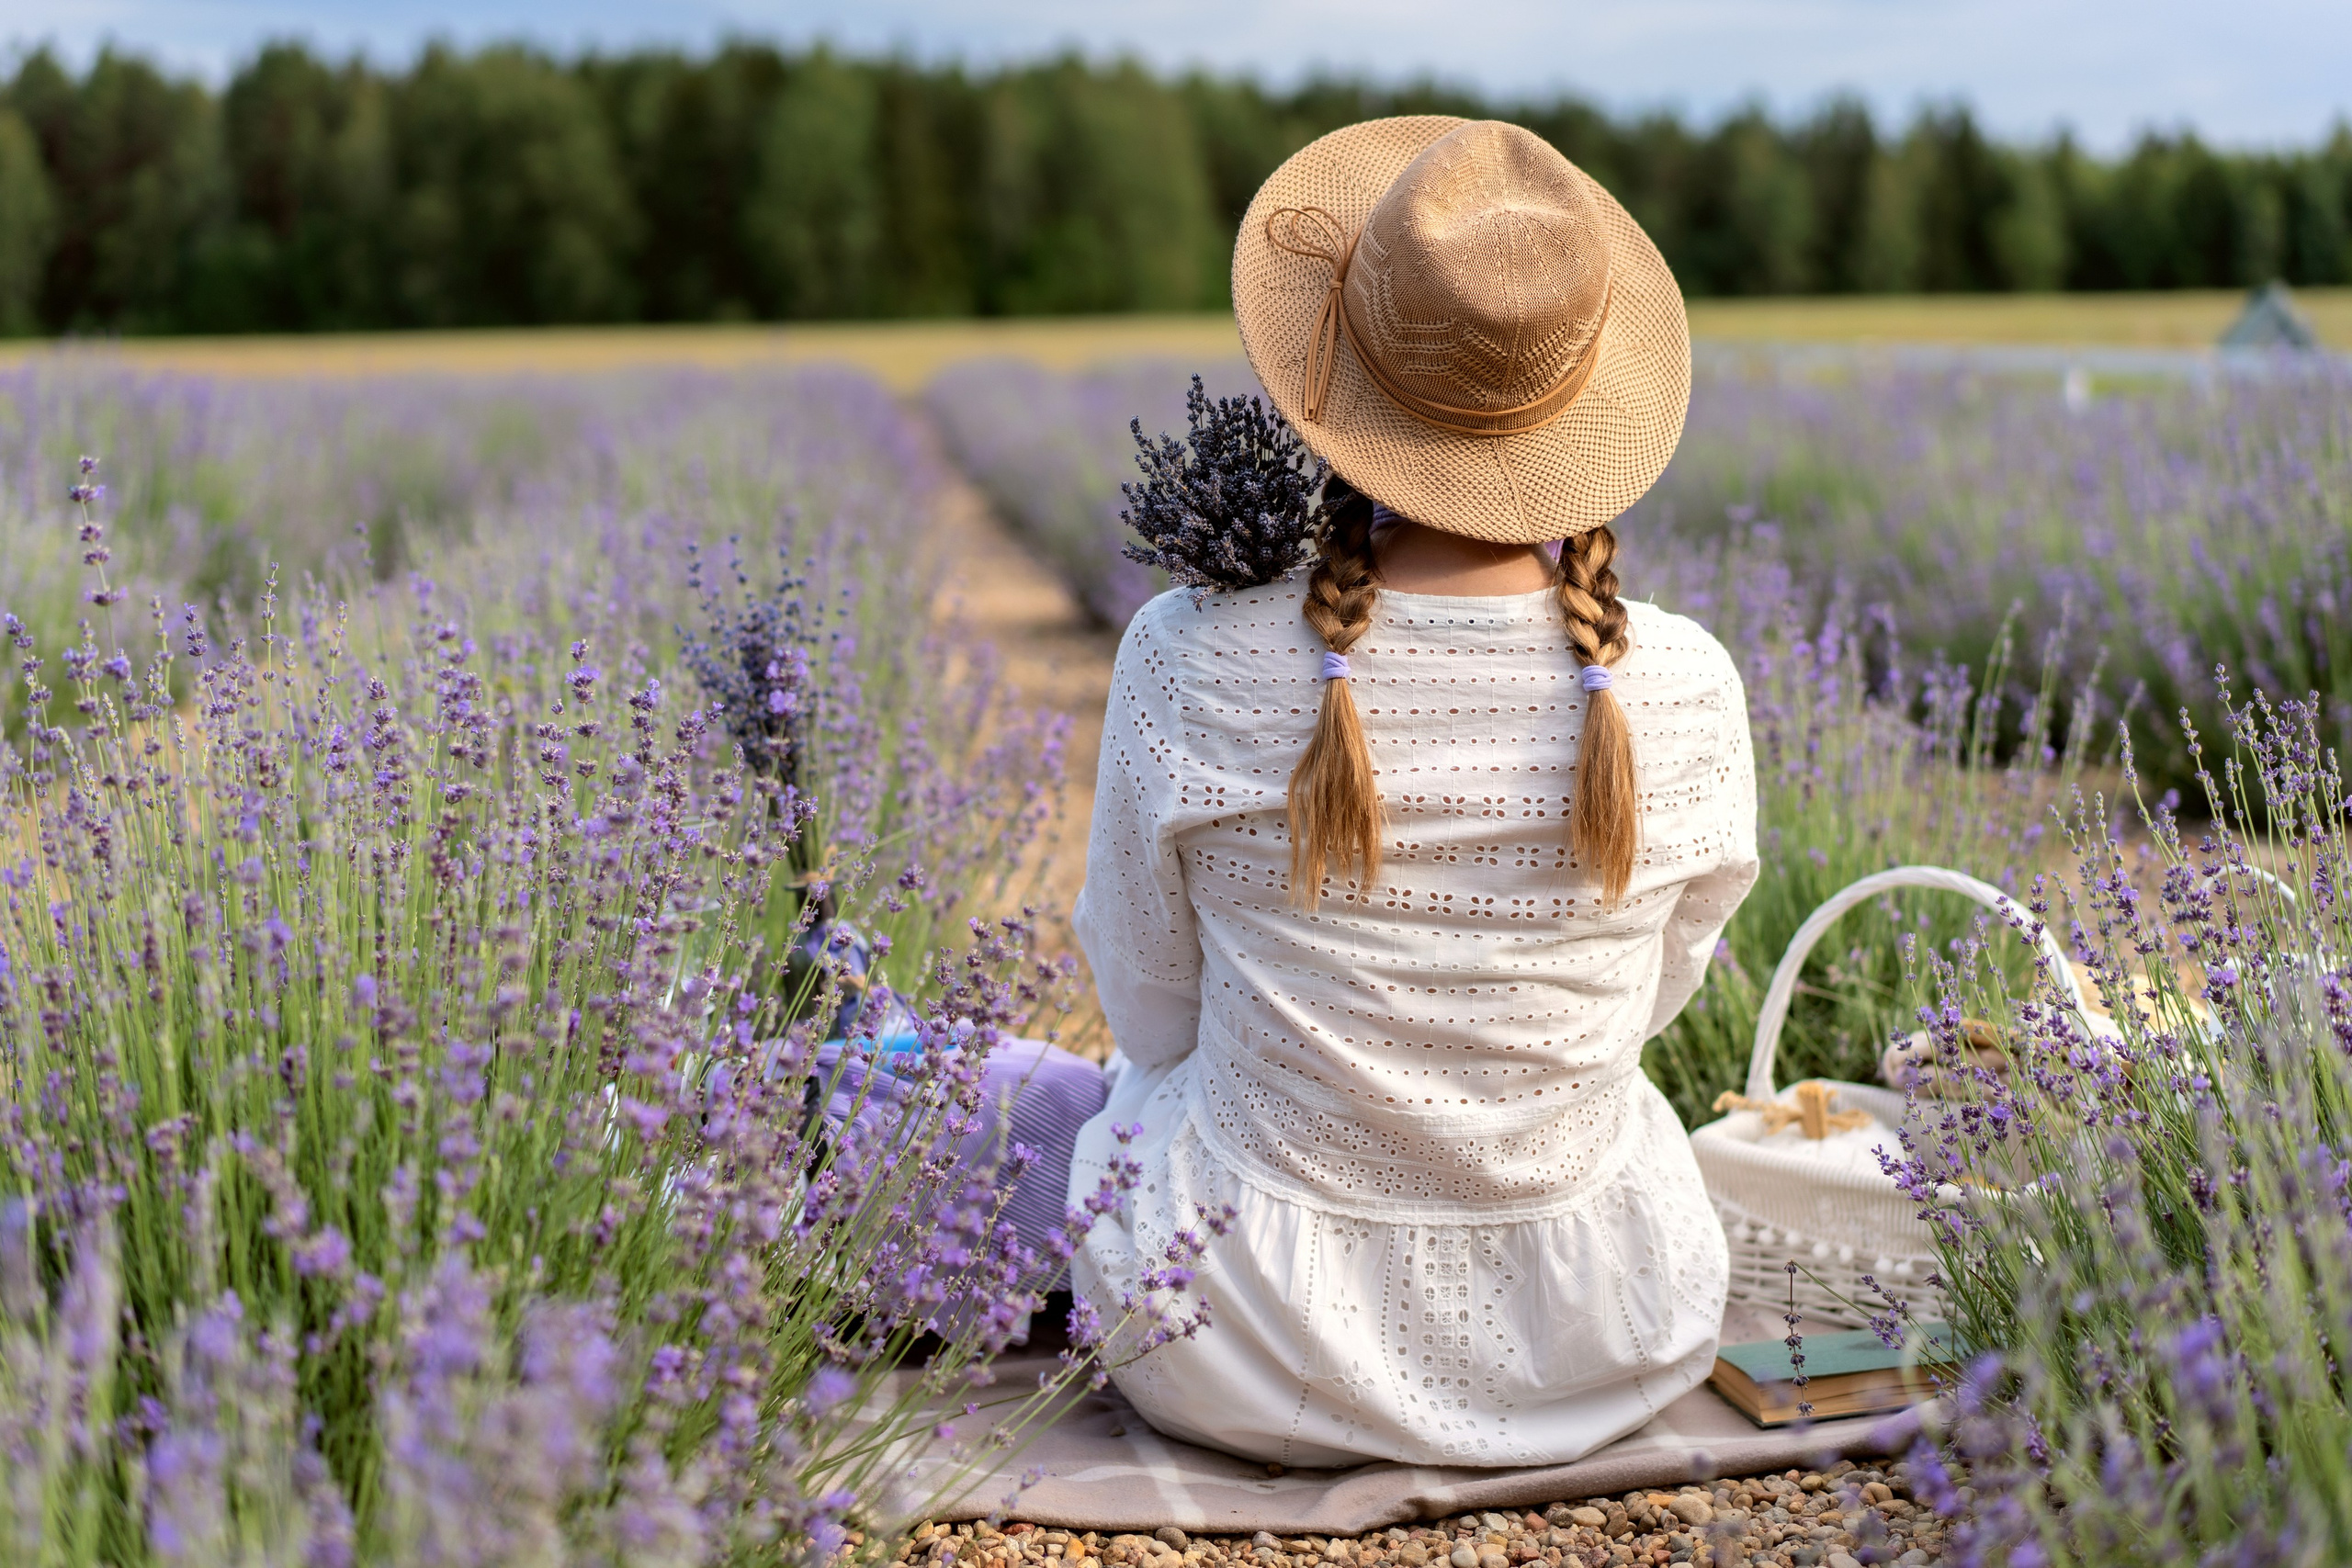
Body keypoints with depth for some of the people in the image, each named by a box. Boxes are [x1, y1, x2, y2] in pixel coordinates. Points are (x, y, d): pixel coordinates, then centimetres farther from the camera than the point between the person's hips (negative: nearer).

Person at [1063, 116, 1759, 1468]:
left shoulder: (1190, 664, -21)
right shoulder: (1684, 692, -17)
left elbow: (1153, 1014, -4)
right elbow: (1652, 997, 3)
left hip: (1250, 1356, -1)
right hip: (1601, 1354, 2)